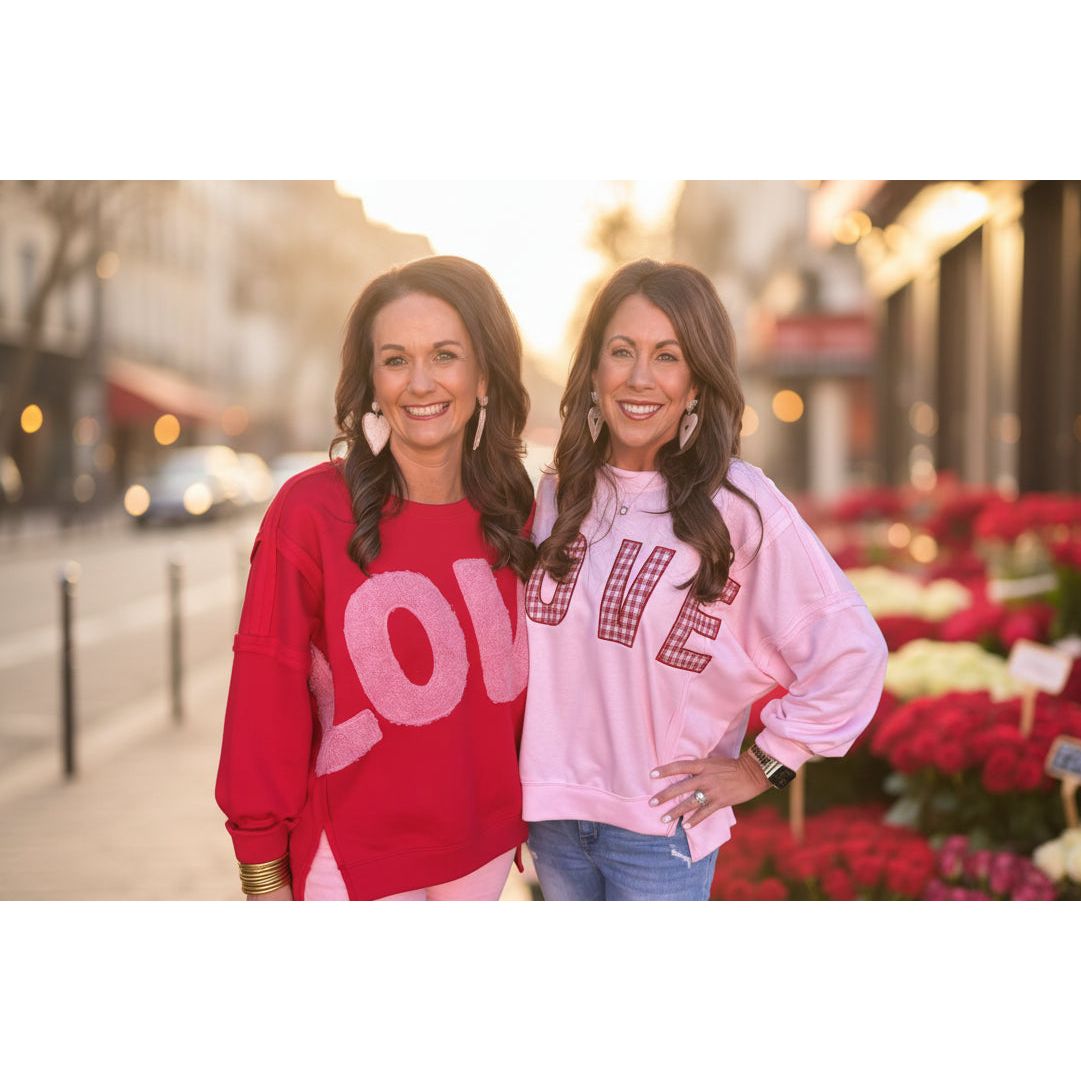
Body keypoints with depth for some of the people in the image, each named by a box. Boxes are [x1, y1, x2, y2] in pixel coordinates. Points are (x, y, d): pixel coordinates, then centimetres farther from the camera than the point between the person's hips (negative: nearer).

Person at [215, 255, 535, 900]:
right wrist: (263, 873, -9)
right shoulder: (311, 509, -15)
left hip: (484, 850, 5)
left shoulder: (511, 510, -1)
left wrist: (525, 814, 11)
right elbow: (266, 701, -11)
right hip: (354, 863, -4)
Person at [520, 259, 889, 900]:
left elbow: (851, 650, -14)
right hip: (551, 811, 5)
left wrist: (764, 765, -8)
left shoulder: (737, 505, -15)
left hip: (660, 827, -5)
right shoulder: (561, 495, 2)